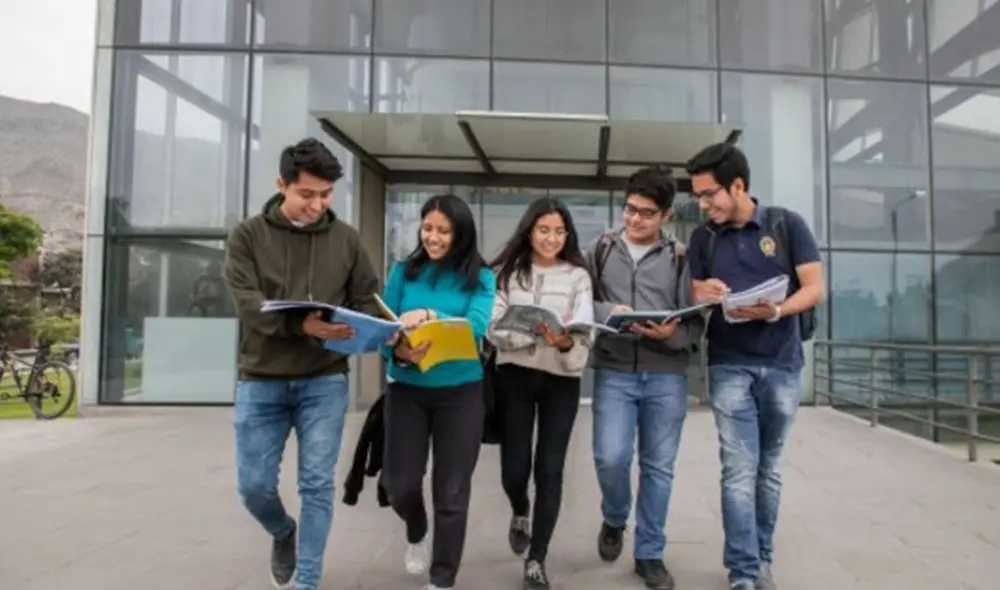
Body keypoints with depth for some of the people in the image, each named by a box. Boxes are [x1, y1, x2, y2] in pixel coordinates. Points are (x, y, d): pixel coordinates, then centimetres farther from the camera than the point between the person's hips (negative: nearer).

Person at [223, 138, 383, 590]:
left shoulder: (346, 239, 3)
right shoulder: (248, 235, -1)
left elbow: (368, 301, 7)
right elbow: (248, 304, -13)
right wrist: (303, 324, -30)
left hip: (325, 381, 0)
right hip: (261, 381, 0)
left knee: (317, 485, 1)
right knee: (254, 485, 6)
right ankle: (284, 534, 38)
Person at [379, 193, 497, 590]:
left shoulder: (481, 278, -3)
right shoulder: (404, 271, 2)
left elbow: (476, 327, -17)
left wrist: (430, 316, -32)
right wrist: (399, 352, -24)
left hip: (461, 392, -1)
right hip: (407, 389, 2)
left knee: (451, 490, 5)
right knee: (399, 482, 4)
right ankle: (416, 534, 40)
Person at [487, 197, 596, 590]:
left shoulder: (578, 276, 4)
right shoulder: (506, 272, 3)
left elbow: (585, 333, -6)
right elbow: (494, 327, -6)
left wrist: (566, 342, -29)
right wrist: (533, 333, -24)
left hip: (562, 379, 0)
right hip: (515, 375, 0)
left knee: (550, 469, 0)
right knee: (514, 466, 2)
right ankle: (520, 514, 39)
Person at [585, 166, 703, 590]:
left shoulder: (681, 258, 3)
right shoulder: (601, 250, 6)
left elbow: (696, 323, 1)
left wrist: (671, 333, -19)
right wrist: (607, 311, -15)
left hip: (666, 375, 1)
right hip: (613, 372, 0)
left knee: (659, 468, 8)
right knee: (610, 457, -9)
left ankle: (650, 554, 25)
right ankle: (614, 520, 25)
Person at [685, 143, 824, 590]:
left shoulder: (787, 224, -2)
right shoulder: (703, 237, 5)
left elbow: (814, 288, -5)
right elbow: (696, 299, 8)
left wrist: (775, 311, -24)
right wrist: (705, 295, -16)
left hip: (783, 364, 0)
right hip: (729, 366, 1)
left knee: (768, 469, 11)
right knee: (739, 471, -4)